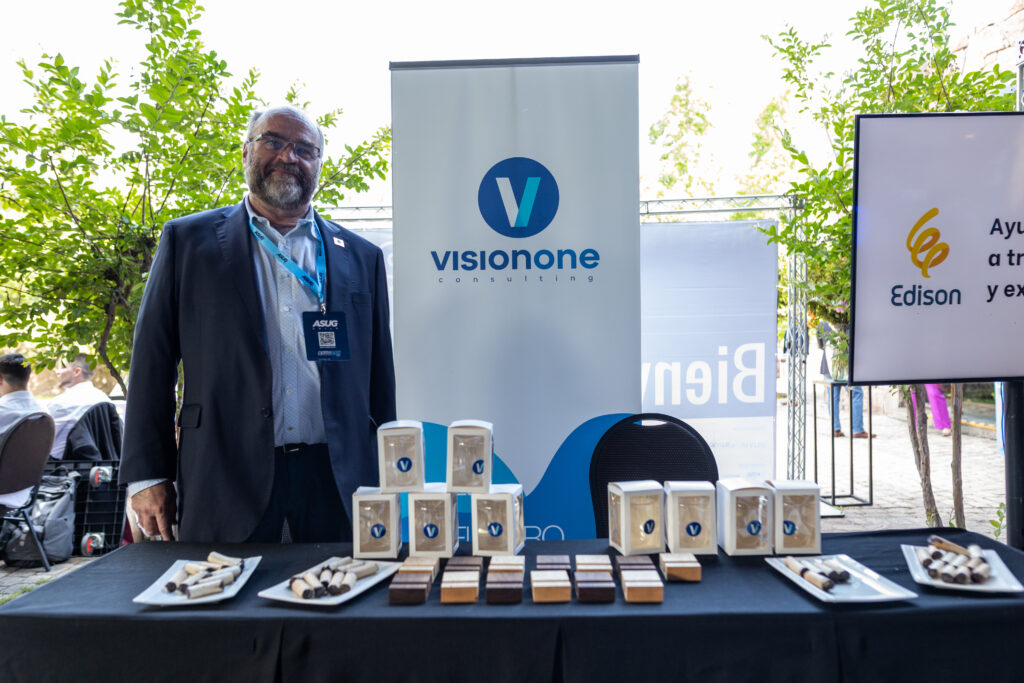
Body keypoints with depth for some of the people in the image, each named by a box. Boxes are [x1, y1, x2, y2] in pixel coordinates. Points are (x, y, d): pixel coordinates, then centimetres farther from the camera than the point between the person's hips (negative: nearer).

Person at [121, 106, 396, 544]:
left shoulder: (361, 258, 10)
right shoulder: (187, 241, 7)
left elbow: (380, 381, 10)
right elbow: (152, 364, 5)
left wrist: (387, 487, 8)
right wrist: (147, 475, 0)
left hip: (336, 484, 2)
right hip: (226, 481, -1)